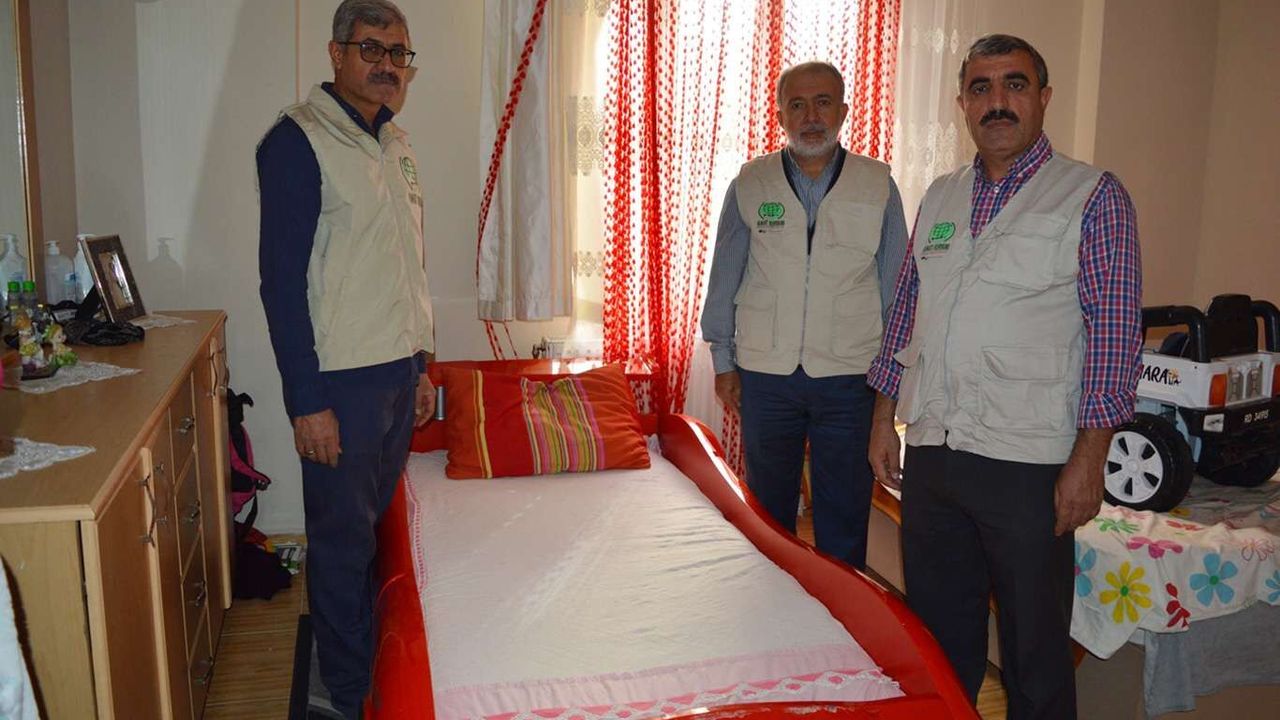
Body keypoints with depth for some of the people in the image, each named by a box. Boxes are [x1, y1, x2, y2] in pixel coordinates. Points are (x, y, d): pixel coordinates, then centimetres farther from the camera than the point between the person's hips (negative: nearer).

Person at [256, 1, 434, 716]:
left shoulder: (395, 142, 11)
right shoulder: (298, 141, -13)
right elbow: (282, 280, -16)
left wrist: (421, 363, 16)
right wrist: (308, 401, -18)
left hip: (400, 369, 8)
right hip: (340, 379, -7)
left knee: (382, 523, 18)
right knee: (343, 540, 4)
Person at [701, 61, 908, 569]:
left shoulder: (878, 186, 1)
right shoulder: (750, 184, 2)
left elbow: (895, 285, 5)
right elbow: (725, 277, 7)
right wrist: (723, 360, 6)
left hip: (850, 377, -1)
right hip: (765, 373, 1)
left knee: (844, 511, 8)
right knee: (768, 508, 15)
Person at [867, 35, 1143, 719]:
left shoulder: (1095, 196, -3)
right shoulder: (939, 197, 12)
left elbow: (1115, 335, -7)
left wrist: (1088, 460, -12)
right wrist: (884, 420, 12)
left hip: (1027, 464, -4)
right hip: (929, 452, 5)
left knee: (1035, 651, 8)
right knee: (938, 636, 17)